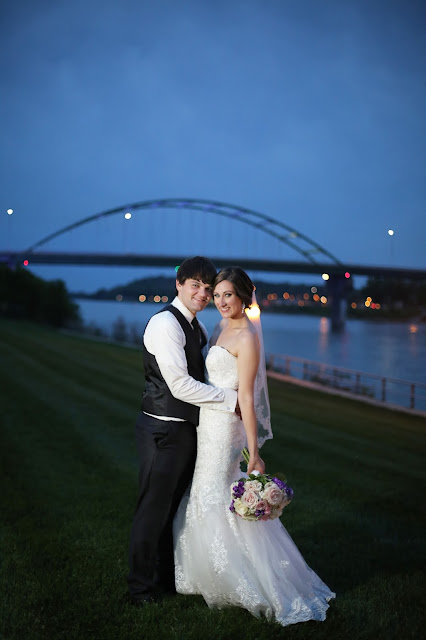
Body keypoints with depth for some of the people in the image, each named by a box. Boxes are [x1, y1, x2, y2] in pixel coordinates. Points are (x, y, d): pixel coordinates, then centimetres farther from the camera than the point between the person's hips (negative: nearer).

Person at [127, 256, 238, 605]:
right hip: (164, 431, -9)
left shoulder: (197, 327, 13)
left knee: (175, 506, 20)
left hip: (187, 429, 9)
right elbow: (180, 385, -22)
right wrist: (231, 399, -17)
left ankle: (168, 576, 35)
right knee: (154, 508, 2)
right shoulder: (165, 323, -17)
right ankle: (141, 586, 17)